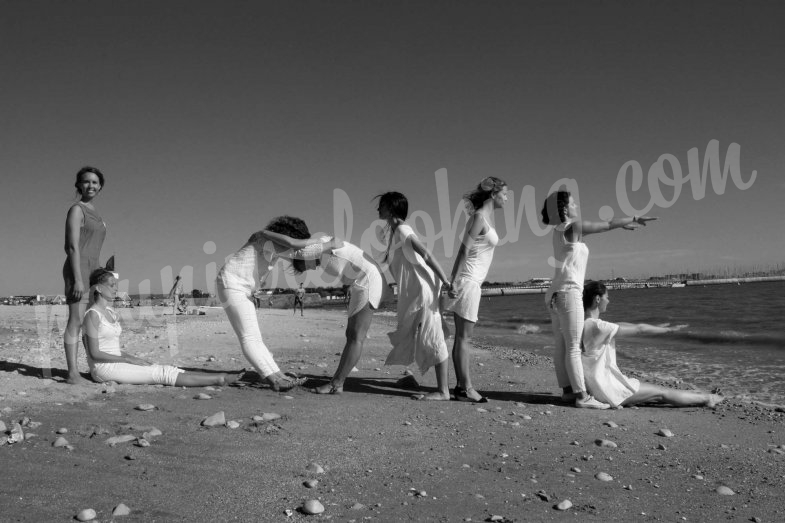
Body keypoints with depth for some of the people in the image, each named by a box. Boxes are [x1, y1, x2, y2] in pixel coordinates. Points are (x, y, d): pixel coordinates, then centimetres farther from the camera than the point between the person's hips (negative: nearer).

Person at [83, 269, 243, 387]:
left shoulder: (111, 312, 15)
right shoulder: (93, 315, -11)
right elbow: (94, 353, -16)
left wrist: (134, 359, 4)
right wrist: (130, 360, -16)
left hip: (116, 363, 8)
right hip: (104, 369, -8)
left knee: (165, 370, -7)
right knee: (163, 373, -16)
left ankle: (219, 377, -17)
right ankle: (219, 379, -22)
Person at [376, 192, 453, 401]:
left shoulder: (402, 229, -12)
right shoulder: (394, 231, 17)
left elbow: (426, 254, -20)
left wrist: (445, 282, -24)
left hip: (423, 289, -10)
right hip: (413, 292, 10)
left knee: (431, 337, -6)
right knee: (414, 337, 12)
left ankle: (443, 391, 0)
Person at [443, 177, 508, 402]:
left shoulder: (487, 216, 16)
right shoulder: (480, 217, -11)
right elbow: (464, 250, -16)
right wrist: (454, 281, -21)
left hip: (472, 282, 9)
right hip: (467, 281, -9)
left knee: (461, 337, 10)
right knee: (464, 338, -5)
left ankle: (461, 385, 15)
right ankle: (466, 387, -1)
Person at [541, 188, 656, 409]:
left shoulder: (560, 231, 15)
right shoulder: (573, 226, -9)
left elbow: (601, 226, 29)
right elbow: (608, 224, 0)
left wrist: (622, 225, 35)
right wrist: (635, 218, 14)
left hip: (556, 294, 9)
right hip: (568, 292, -9)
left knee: (561, 347, 8)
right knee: (573, 347, -8)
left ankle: (568, 390, 13)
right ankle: (582, 396, -6)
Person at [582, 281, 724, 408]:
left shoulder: (585, 324, 4)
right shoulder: (597, 326, -24)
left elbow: (619, 325, 15)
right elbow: (639, 329, -13)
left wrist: (655, 327, 19)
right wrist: (669, 329, 0)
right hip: (607, 388, -9)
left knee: (658, 389, 19)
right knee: (662, 393, 7)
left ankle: (702, 397, 31)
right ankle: (706, 399, 22)